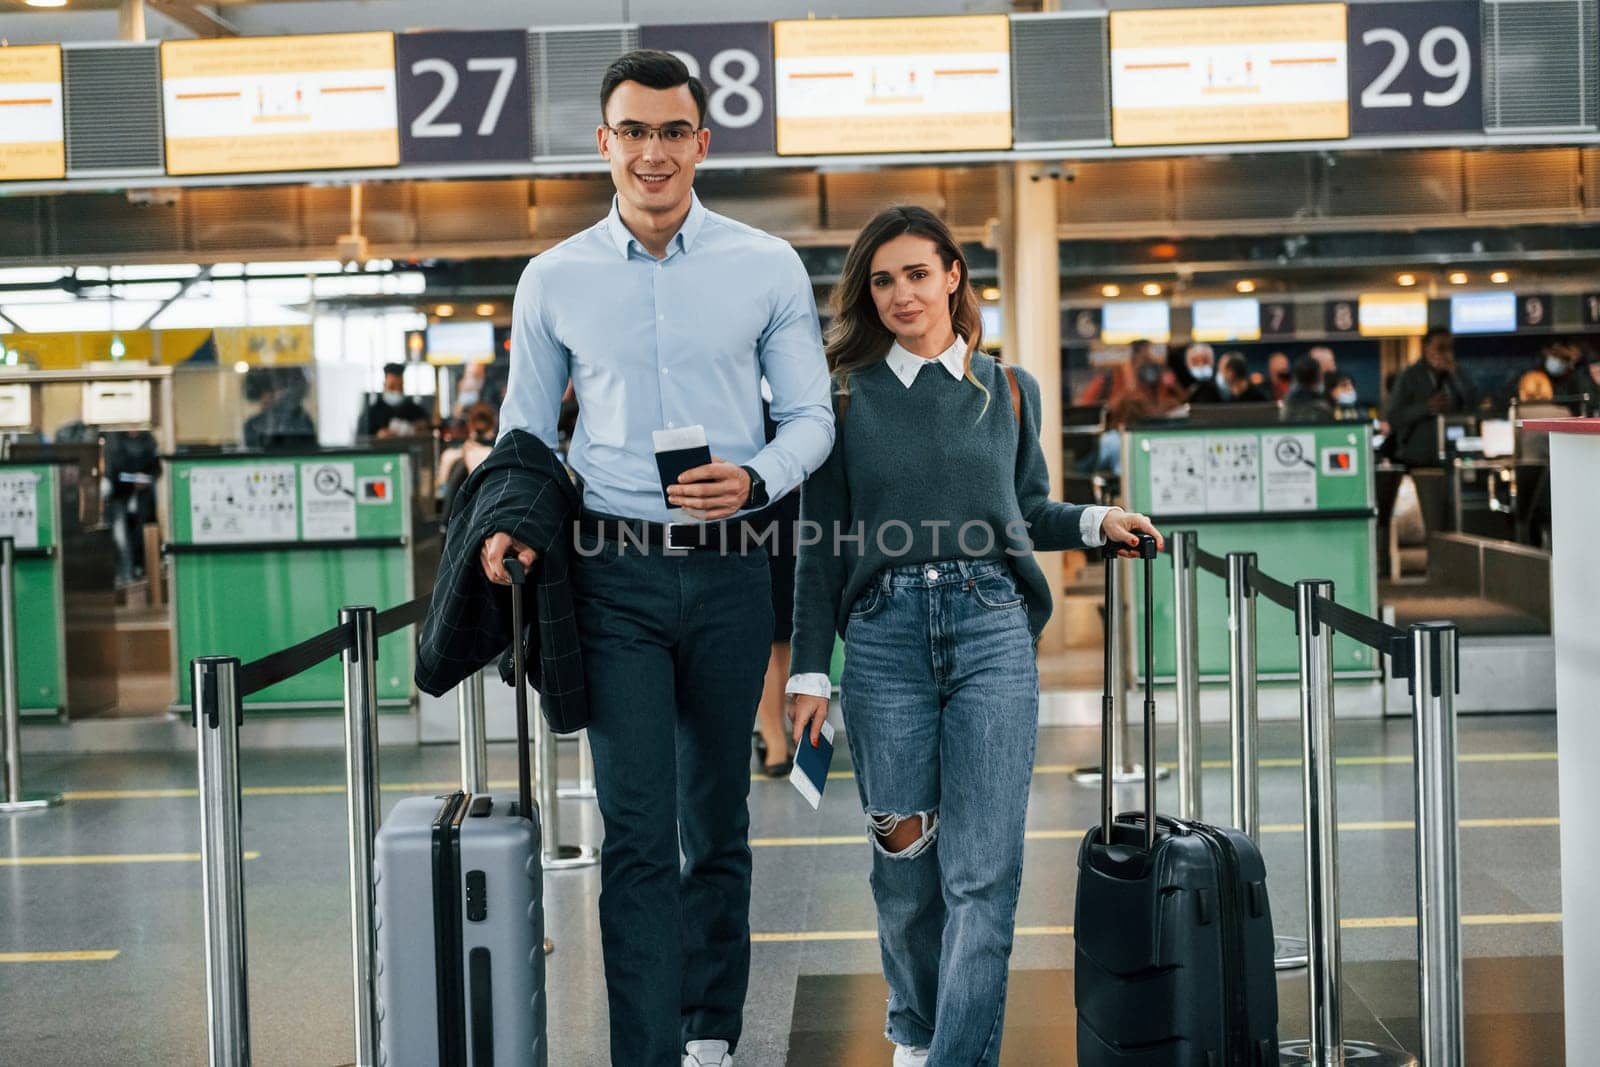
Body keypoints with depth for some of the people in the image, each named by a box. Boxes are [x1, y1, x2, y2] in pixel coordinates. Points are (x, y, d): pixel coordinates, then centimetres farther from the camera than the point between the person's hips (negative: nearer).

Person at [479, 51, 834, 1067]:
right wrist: (510, 519, -6)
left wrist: (753, 479, -15)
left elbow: (812, 416, 4)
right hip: (615, 574, 0)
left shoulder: (768, 267, 3)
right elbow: (527, 429, 12)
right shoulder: (555, 279, 5)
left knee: (718, 822, 12)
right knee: (638, 830, -5)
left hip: (730, 573, 1)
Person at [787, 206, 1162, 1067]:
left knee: (984, 872, -8)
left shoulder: (1008, 391, 13)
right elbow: (819, 545, 7)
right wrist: (810, 671, 3)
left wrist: (1095, 522, 6)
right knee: (905, 864, 6)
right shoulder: (846, 396, 7)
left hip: (992, 632, 1)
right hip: (884, 637, 0)